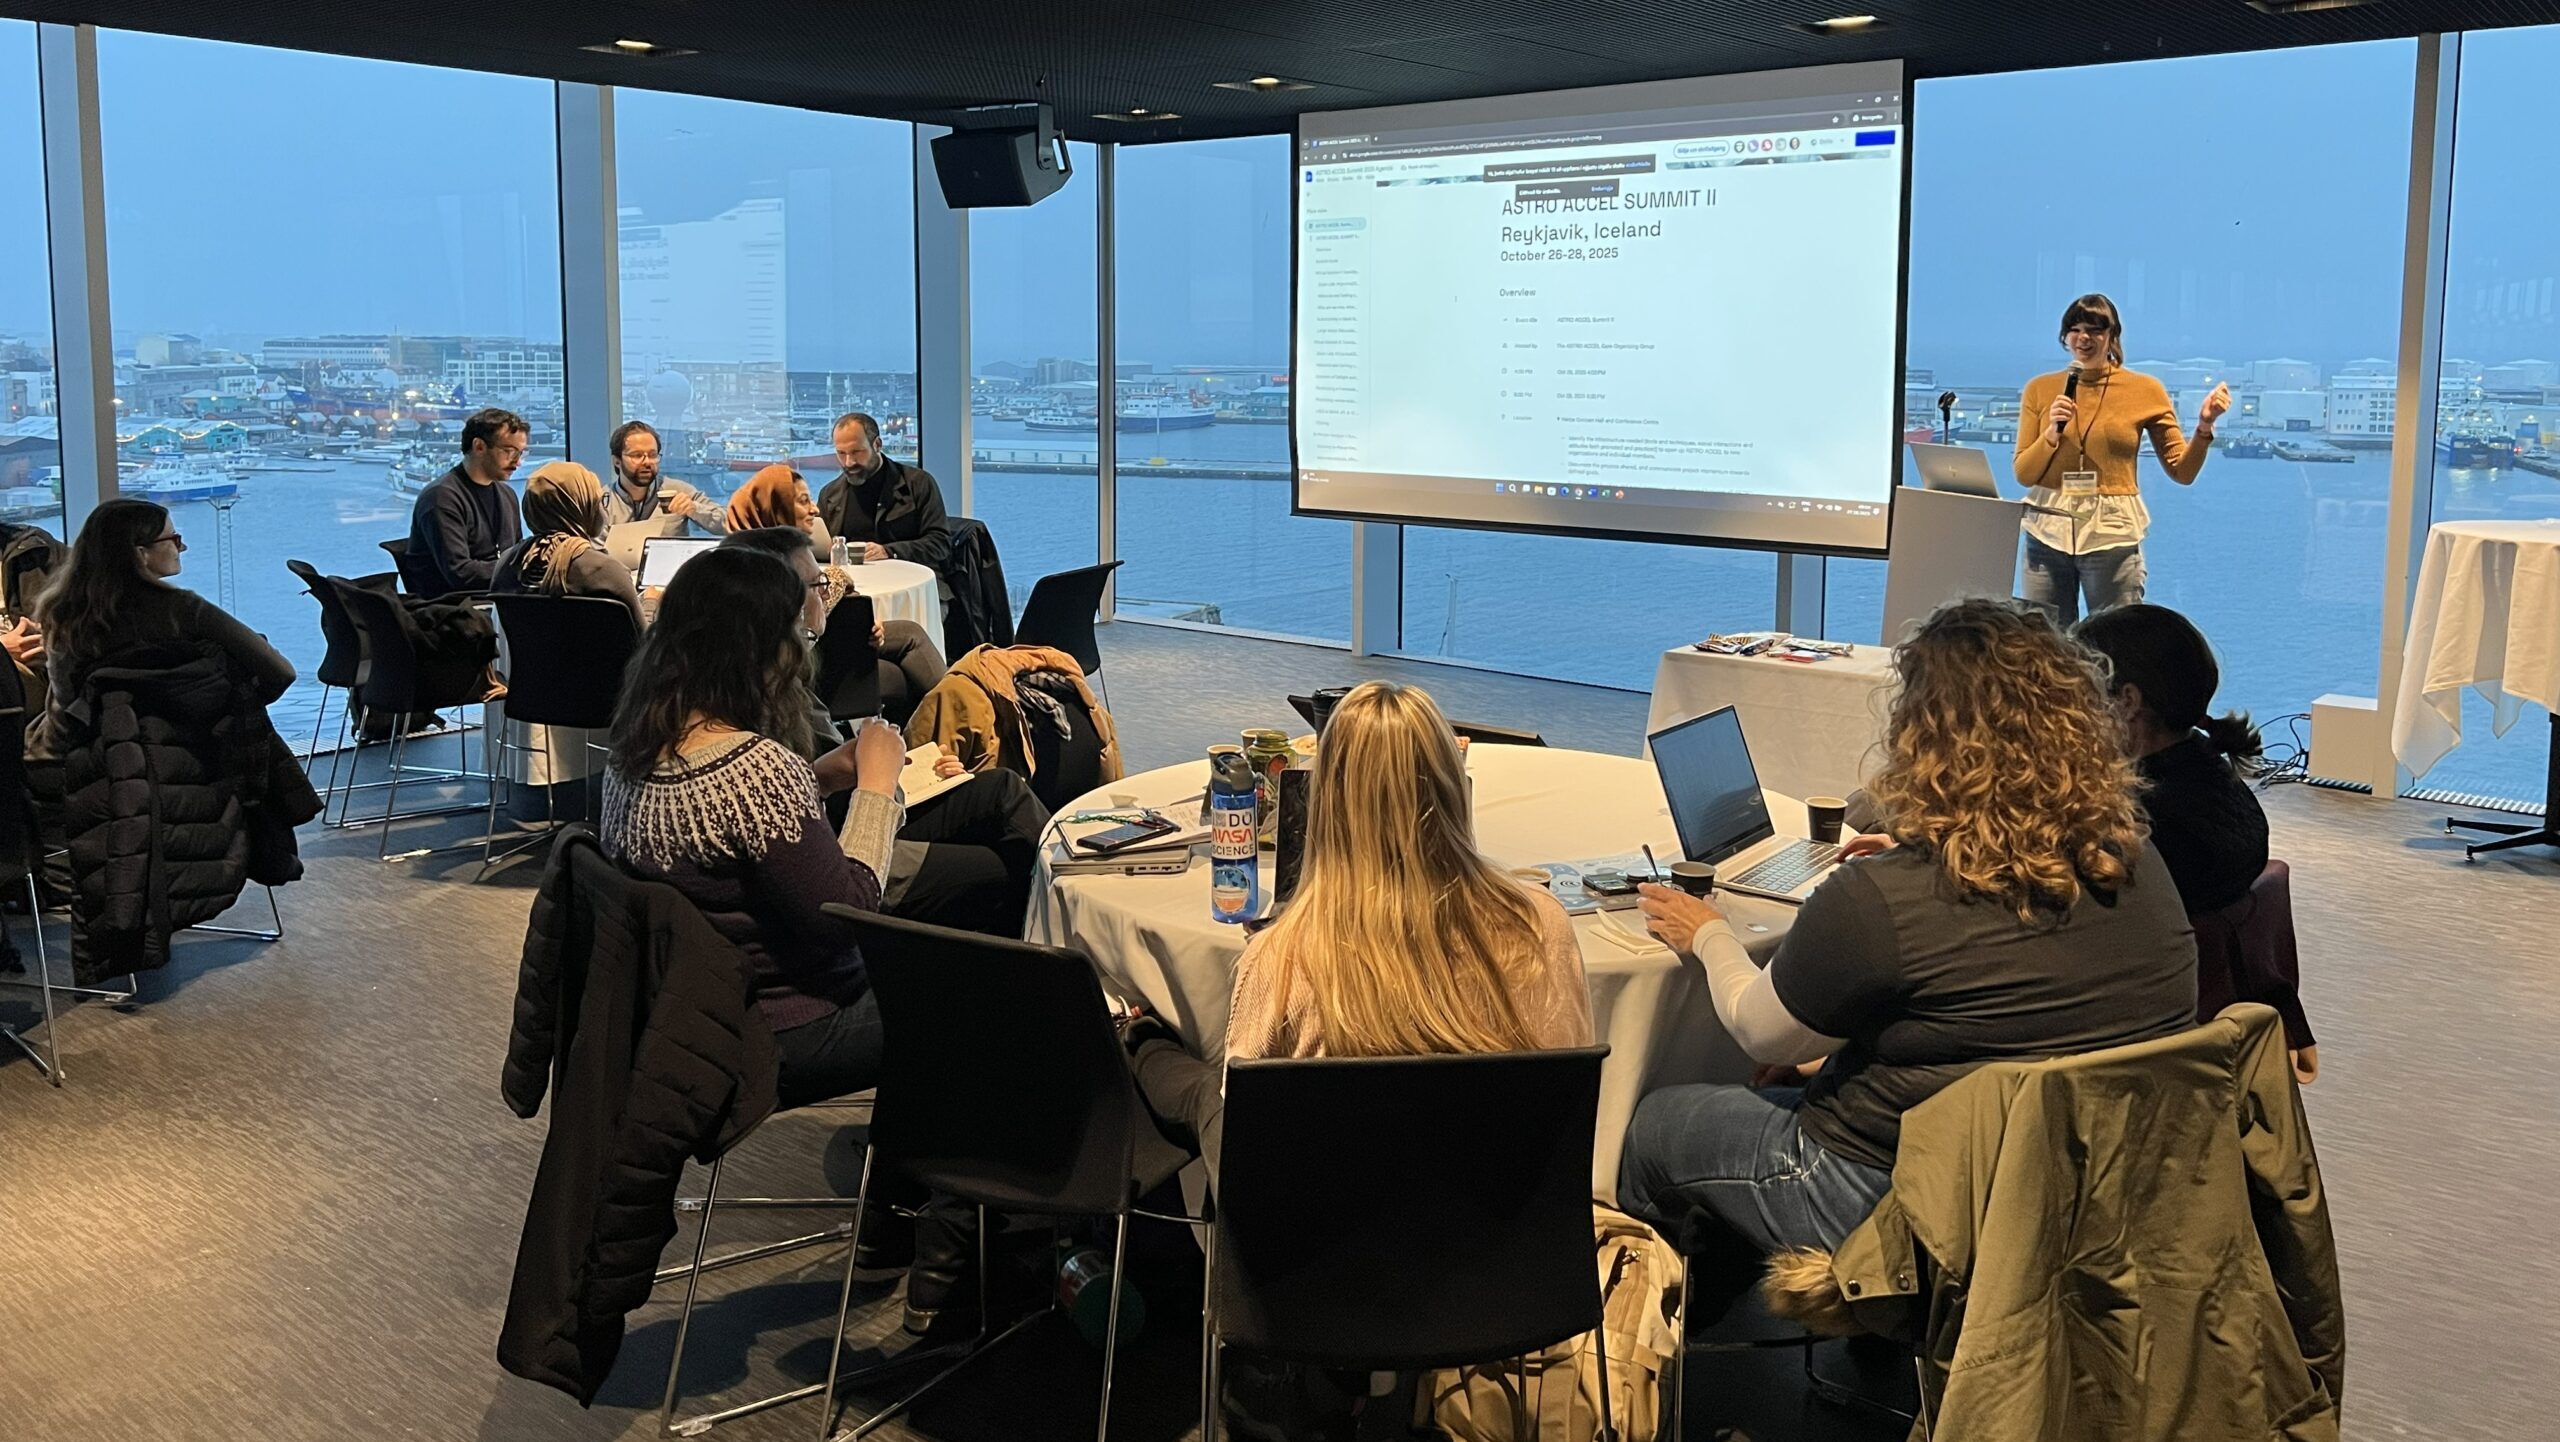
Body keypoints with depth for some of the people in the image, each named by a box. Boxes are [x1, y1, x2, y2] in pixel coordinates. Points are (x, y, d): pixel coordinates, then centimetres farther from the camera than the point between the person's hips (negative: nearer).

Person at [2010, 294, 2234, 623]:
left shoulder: (2145, 390, 4)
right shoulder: (2041, 389, 7)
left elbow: (2182, 471, 4)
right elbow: (2024, 474, 4)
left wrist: (2204, 427, -11)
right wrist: (2051, 433, -11)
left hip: (2112, 534, -1)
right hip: (2048, 531, 1)